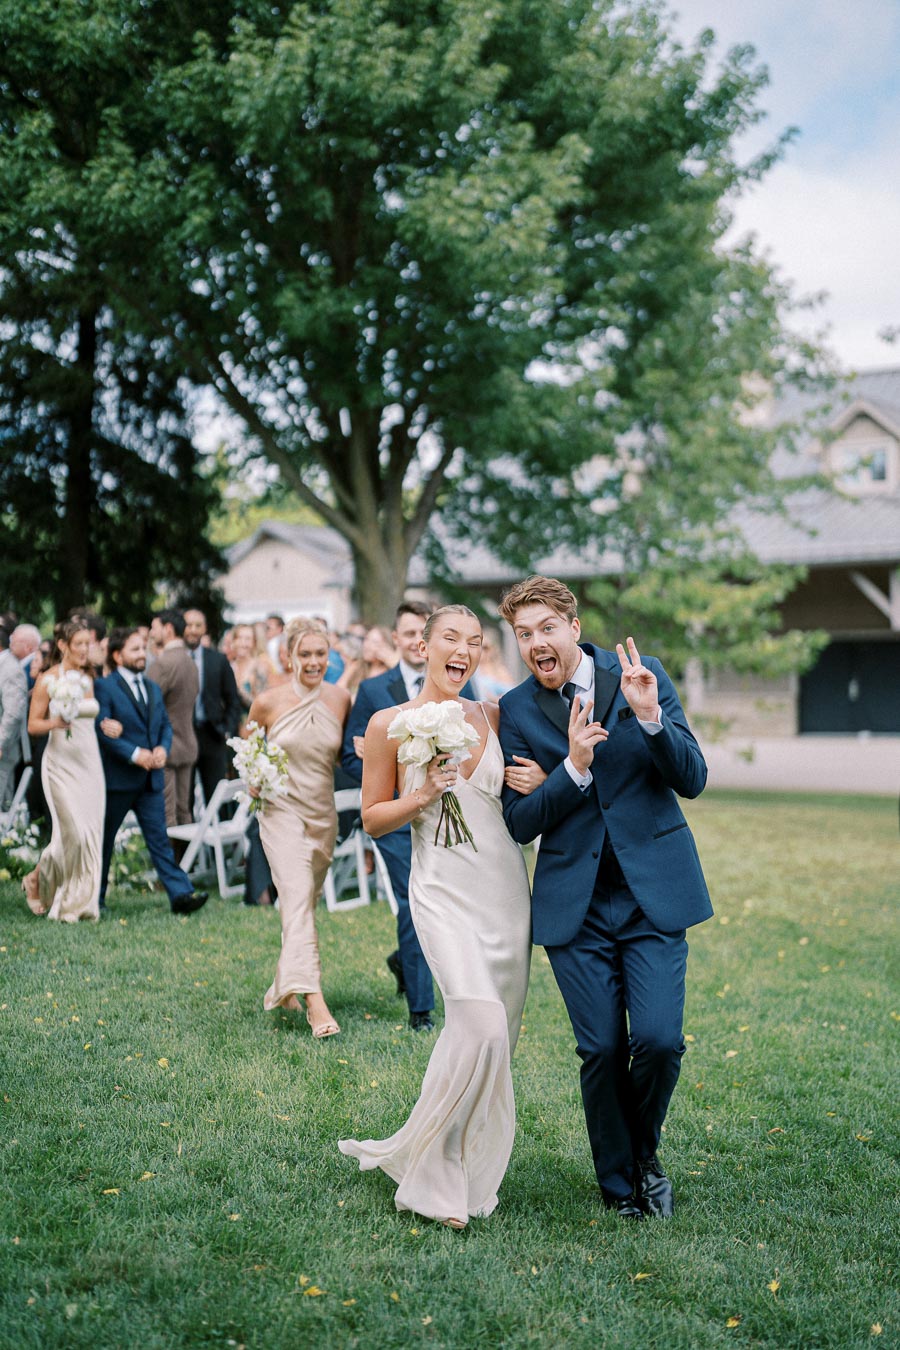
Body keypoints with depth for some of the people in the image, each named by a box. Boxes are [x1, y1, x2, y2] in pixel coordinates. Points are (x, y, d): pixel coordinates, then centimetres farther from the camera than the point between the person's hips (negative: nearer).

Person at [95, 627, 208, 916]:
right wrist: (134, 754, -21)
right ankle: (94, 898, 19)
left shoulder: (153, 689, 15)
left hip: (150, 779, 5)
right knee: (103, 840, 7)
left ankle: (181, 894, -6)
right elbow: (102, 729, -14)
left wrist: (163, 748, -5)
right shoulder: (104, 687, -7)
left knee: (159, 838, 0)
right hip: (117, 778, -5)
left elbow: (165, 725, 17)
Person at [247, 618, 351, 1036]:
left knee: (305, 903, 14)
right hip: (282, 812, -4)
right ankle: (314, 1001, -25)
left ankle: (282, 989, 32)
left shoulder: (340, 700, -1)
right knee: (297, 899, -18)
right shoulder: (268, 702, -7)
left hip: (324, 816, 4)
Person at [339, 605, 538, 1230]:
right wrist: (422, 795, -14)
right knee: (481, 1025, -20)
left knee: (497, 1035, 7)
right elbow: (374, 820, 3)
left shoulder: (492, 716, 7)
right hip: (444, 890, -5)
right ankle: (433, 1171, -3)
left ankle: (470, 1162, 26)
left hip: (507, 884, 5)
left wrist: (538, 782, -2)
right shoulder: (390, 724, -3)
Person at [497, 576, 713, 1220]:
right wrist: (573, 767, -18)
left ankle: (645, 1152, 21)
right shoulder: (517, 710, 1)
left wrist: (650, 716, -19)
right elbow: (520, 823, -2)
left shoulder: (643, 676, 0)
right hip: (576, 902, 1)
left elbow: (693, 780, -3)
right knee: (601, 1050, 1)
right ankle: (620, 1186, 24)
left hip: (654, 889, 0)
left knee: (658, 1039, -10)